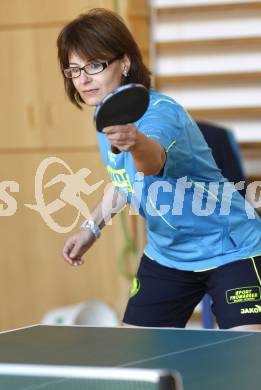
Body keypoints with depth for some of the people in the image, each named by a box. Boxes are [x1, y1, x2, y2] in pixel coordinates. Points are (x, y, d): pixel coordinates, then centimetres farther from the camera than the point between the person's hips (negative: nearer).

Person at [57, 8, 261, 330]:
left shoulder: (161, 113, -26)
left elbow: (154, 161, -52)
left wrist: (135, 142, -72)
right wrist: (92, 227, 10)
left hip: (230, 251, -7)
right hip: (166, 255, 8)